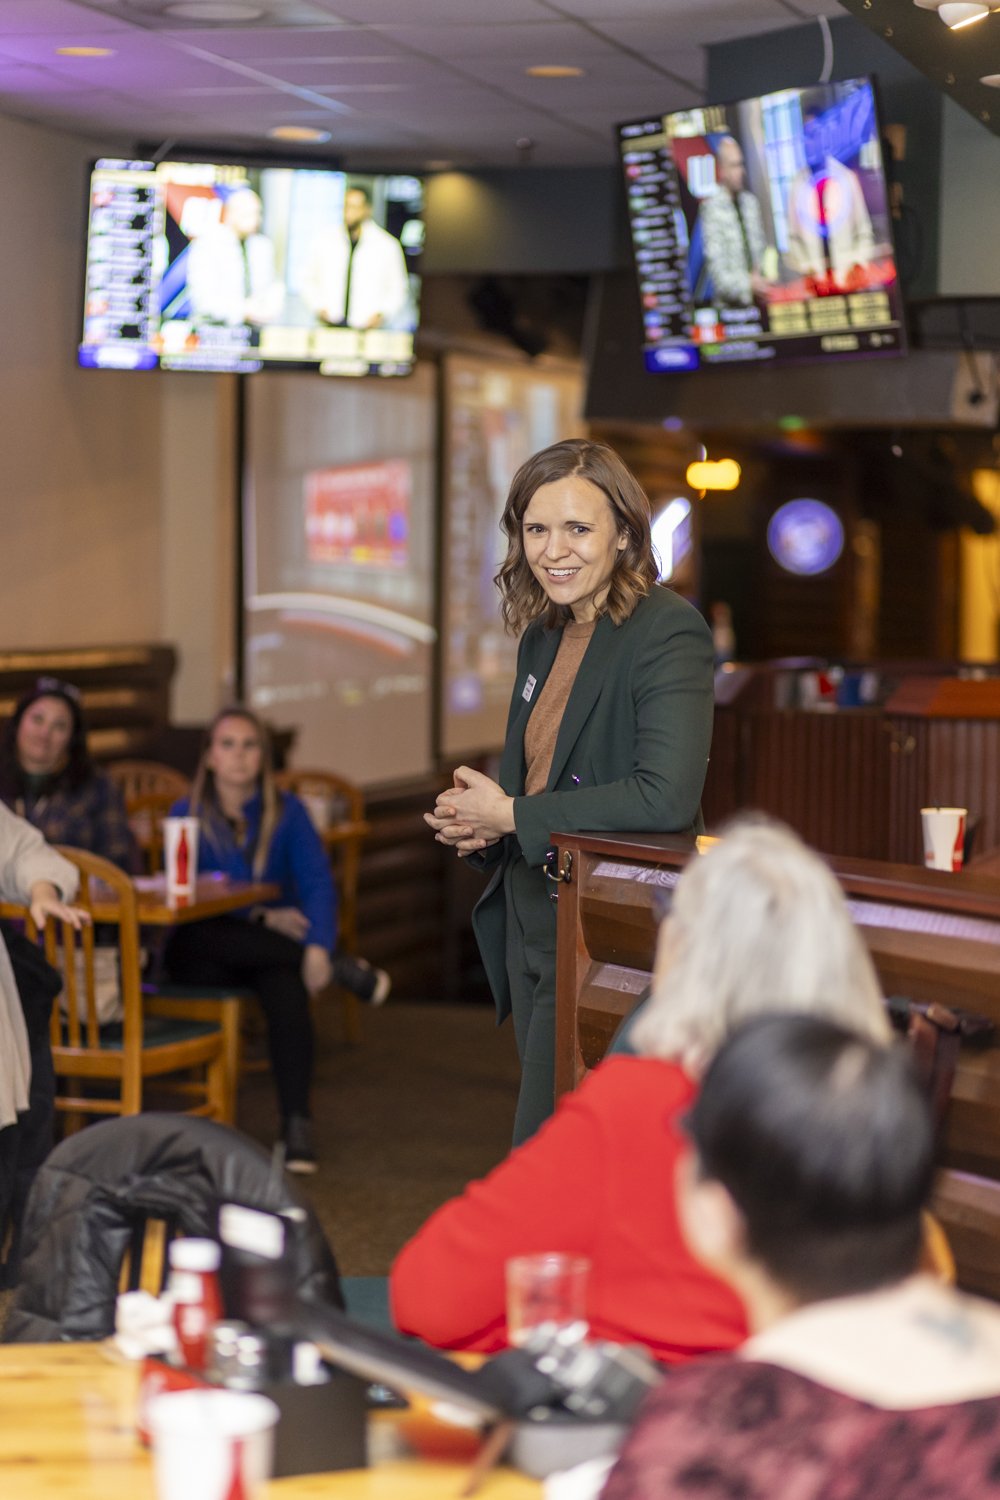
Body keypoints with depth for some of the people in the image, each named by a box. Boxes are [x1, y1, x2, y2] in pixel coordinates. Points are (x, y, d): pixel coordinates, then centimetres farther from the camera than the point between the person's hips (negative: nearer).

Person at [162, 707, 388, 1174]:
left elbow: (317, 882, -7)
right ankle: (344, 969, -28)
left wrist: (318, 947, -27)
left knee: (287, 985, -35)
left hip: (271, 946, 0)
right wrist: (261, 917, -18)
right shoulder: (187, 815, 4)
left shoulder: (286, 812, 5)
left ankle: (297, 1125, -39)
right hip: (204, 956, 0)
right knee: (191, 939, -36)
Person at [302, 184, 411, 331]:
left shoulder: (388, 246, 5)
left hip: (368, 329, -1)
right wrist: (319, 307, 4)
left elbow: (398, 290, 11)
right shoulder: (324, 240, 11)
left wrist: (382, 314, -4)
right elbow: (310, 281, 20)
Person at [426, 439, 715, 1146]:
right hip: (531, 924, 9)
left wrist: (510, 816, -18)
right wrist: (479, 823, -2)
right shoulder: (543, 634, 11)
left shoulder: (668, 631, -15)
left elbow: (667, 796, -27)